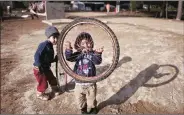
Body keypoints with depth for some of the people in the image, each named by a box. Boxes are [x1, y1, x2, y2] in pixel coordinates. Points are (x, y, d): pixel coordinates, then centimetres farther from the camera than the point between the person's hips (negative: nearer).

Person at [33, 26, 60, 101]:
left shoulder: (50, 46, 6)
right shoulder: (44, 45, -23)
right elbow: (36, 56, -30)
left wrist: (55, 59, 0)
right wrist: (39, 66, -33)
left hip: (46, 67, 9)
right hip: (39, 69, -9)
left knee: (52, 79, 20)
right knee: (43, 83, 5)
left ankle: (54, 89, 46)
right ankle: (40, 94, 33)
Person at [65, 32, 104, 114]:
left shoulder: (92, 54, -8)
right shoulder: (77, 54, -4)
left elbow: (97, 62, -23)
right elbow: (69, 58, -18)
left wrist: (98, 54, -44)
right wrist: (68, 49, -38)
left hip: (90, 83, -1)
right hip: (79, 83, 2)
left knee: (91, 100, 20)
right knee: (80, 101, 20)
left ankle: (92, 110, 51)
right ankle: (83, 110, 50)